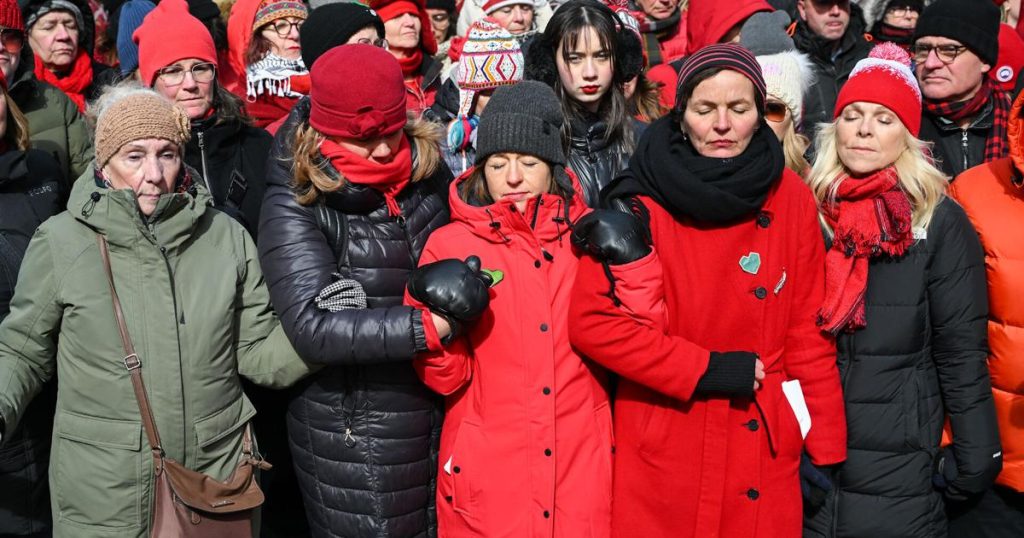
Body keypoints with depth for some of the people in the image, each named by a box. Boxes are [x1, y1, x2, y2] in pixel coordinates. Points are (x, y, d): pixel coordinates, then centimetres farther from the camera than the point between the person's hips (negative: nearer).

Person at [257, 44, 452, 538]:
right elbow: (314, 326, -26)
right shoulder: (295, 205, -15)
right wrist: (427, 324, -33)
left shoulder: (427, 168, -1)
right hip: (351, 430, -5)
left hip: (440, 409, 5)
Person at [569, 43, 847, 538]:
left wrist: (825, 444, 1)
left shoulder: (791, 199, 1)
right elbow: (593, 321, -13)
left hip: (765, 449, 3)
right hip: (663, 453, -2)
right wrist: (706, 369, -16)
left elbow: (807, 328, 3)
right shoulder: (642, 201, -9)